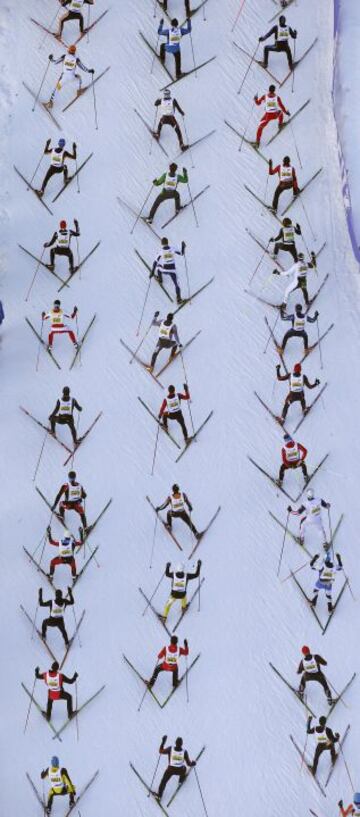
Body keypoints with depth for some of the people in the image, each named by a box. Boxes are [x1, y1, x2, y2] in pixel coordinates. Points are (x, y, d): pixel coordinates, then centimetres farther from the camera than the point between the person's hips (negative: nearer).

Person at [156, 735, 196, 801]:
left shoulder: (170, 749, -21)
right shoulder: (184, 751, -20)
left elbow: (161, 751, -5)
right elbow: (189, 763, -12)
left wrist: (163, 741, 0)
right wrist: (193, 763, 10)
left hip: (170, 769, 0)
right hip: (180, 771, 0)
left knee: (164, 781, 23)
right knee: (184, 768, 37)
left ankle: (159, 795, 29)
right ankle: (181, 781, 56)